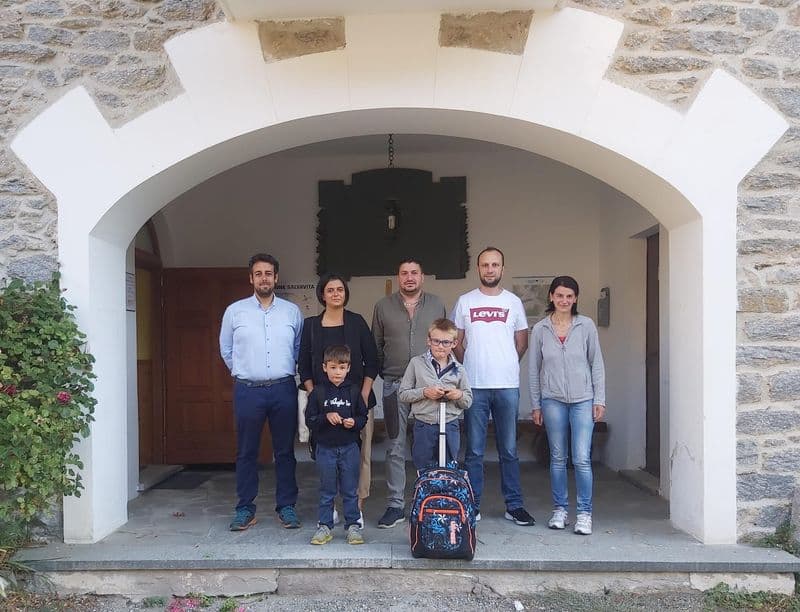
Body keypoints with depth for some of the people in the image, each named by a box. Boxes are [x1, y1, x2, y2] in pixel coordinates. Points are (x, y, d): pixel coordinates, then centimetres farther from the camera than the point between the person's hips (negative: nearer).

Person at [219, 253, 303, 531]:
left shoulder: (292, 311, 5)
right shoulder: (235, 311, 3)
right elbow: (226, 349, 14)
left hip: (283, 389, 1)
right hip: (248, 390, 0)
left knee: (285, 451, 7)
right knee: (246, 452, 6)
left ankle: (286, 507, 17)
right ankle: (245, 510, 16)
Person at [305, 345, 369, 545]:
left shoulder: (354, 391, 1)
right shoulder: (318, 393, -2)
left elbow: (363, 417, 5)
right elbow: (310, 420, -3)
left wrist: (354, 423, -15)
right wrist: (326, 417, -19)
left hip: (349, 448, 1)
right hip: (325, 448, 0)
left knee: (350, 490, 8)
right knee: (327, 491, 9)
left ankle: (353, 525, 19)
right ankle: (325, 527, 19)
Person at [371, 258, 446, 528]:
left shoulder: (437, 305, 7)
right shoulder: (383, 306, 6)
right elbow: (376, 344, 11)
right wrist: (384, 373, 10)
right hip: (395, 385, 0)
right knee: (395, 447, 3)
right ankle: (395, 505, 11)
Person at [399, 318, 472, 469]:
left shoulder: (458, 369, 4)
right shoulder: (416, 363, -1)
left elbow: (468, 402, 9)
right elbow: (403, 394, -1)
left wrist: (459, 395, -12)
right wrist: (424, 392, -16)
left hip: (450, 427, 1)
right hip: (423, 427, -1)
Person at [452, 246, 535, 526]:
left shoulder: (513, 302, 8)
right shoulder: (465, 301, 6)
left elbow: (522, 343, 14)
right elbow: (456, 342, 10)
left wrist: (505, 366, 10)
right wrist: (472, 367, 6)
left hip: (507, 386, 1)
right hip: (474, 386, 0)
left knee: (509, 450, 6)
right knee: (474, 450, 5)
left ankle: (514, 505, 15)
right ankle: (472, 505, 13)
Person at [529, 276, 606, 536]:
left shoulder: (586, 326, 2)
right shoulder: (540, 329, 3)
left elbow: (597, 363, 5)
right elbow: (534, 369, 7)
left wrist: (599, 399, 1)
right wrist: (536, 405, 6)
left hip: (583, 399, -1)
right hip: (553, 400, 1)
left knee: (582, 458, -6)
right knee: (558, 458, 8)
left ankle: (584, 514, 6)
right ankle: (559, 510, 21)